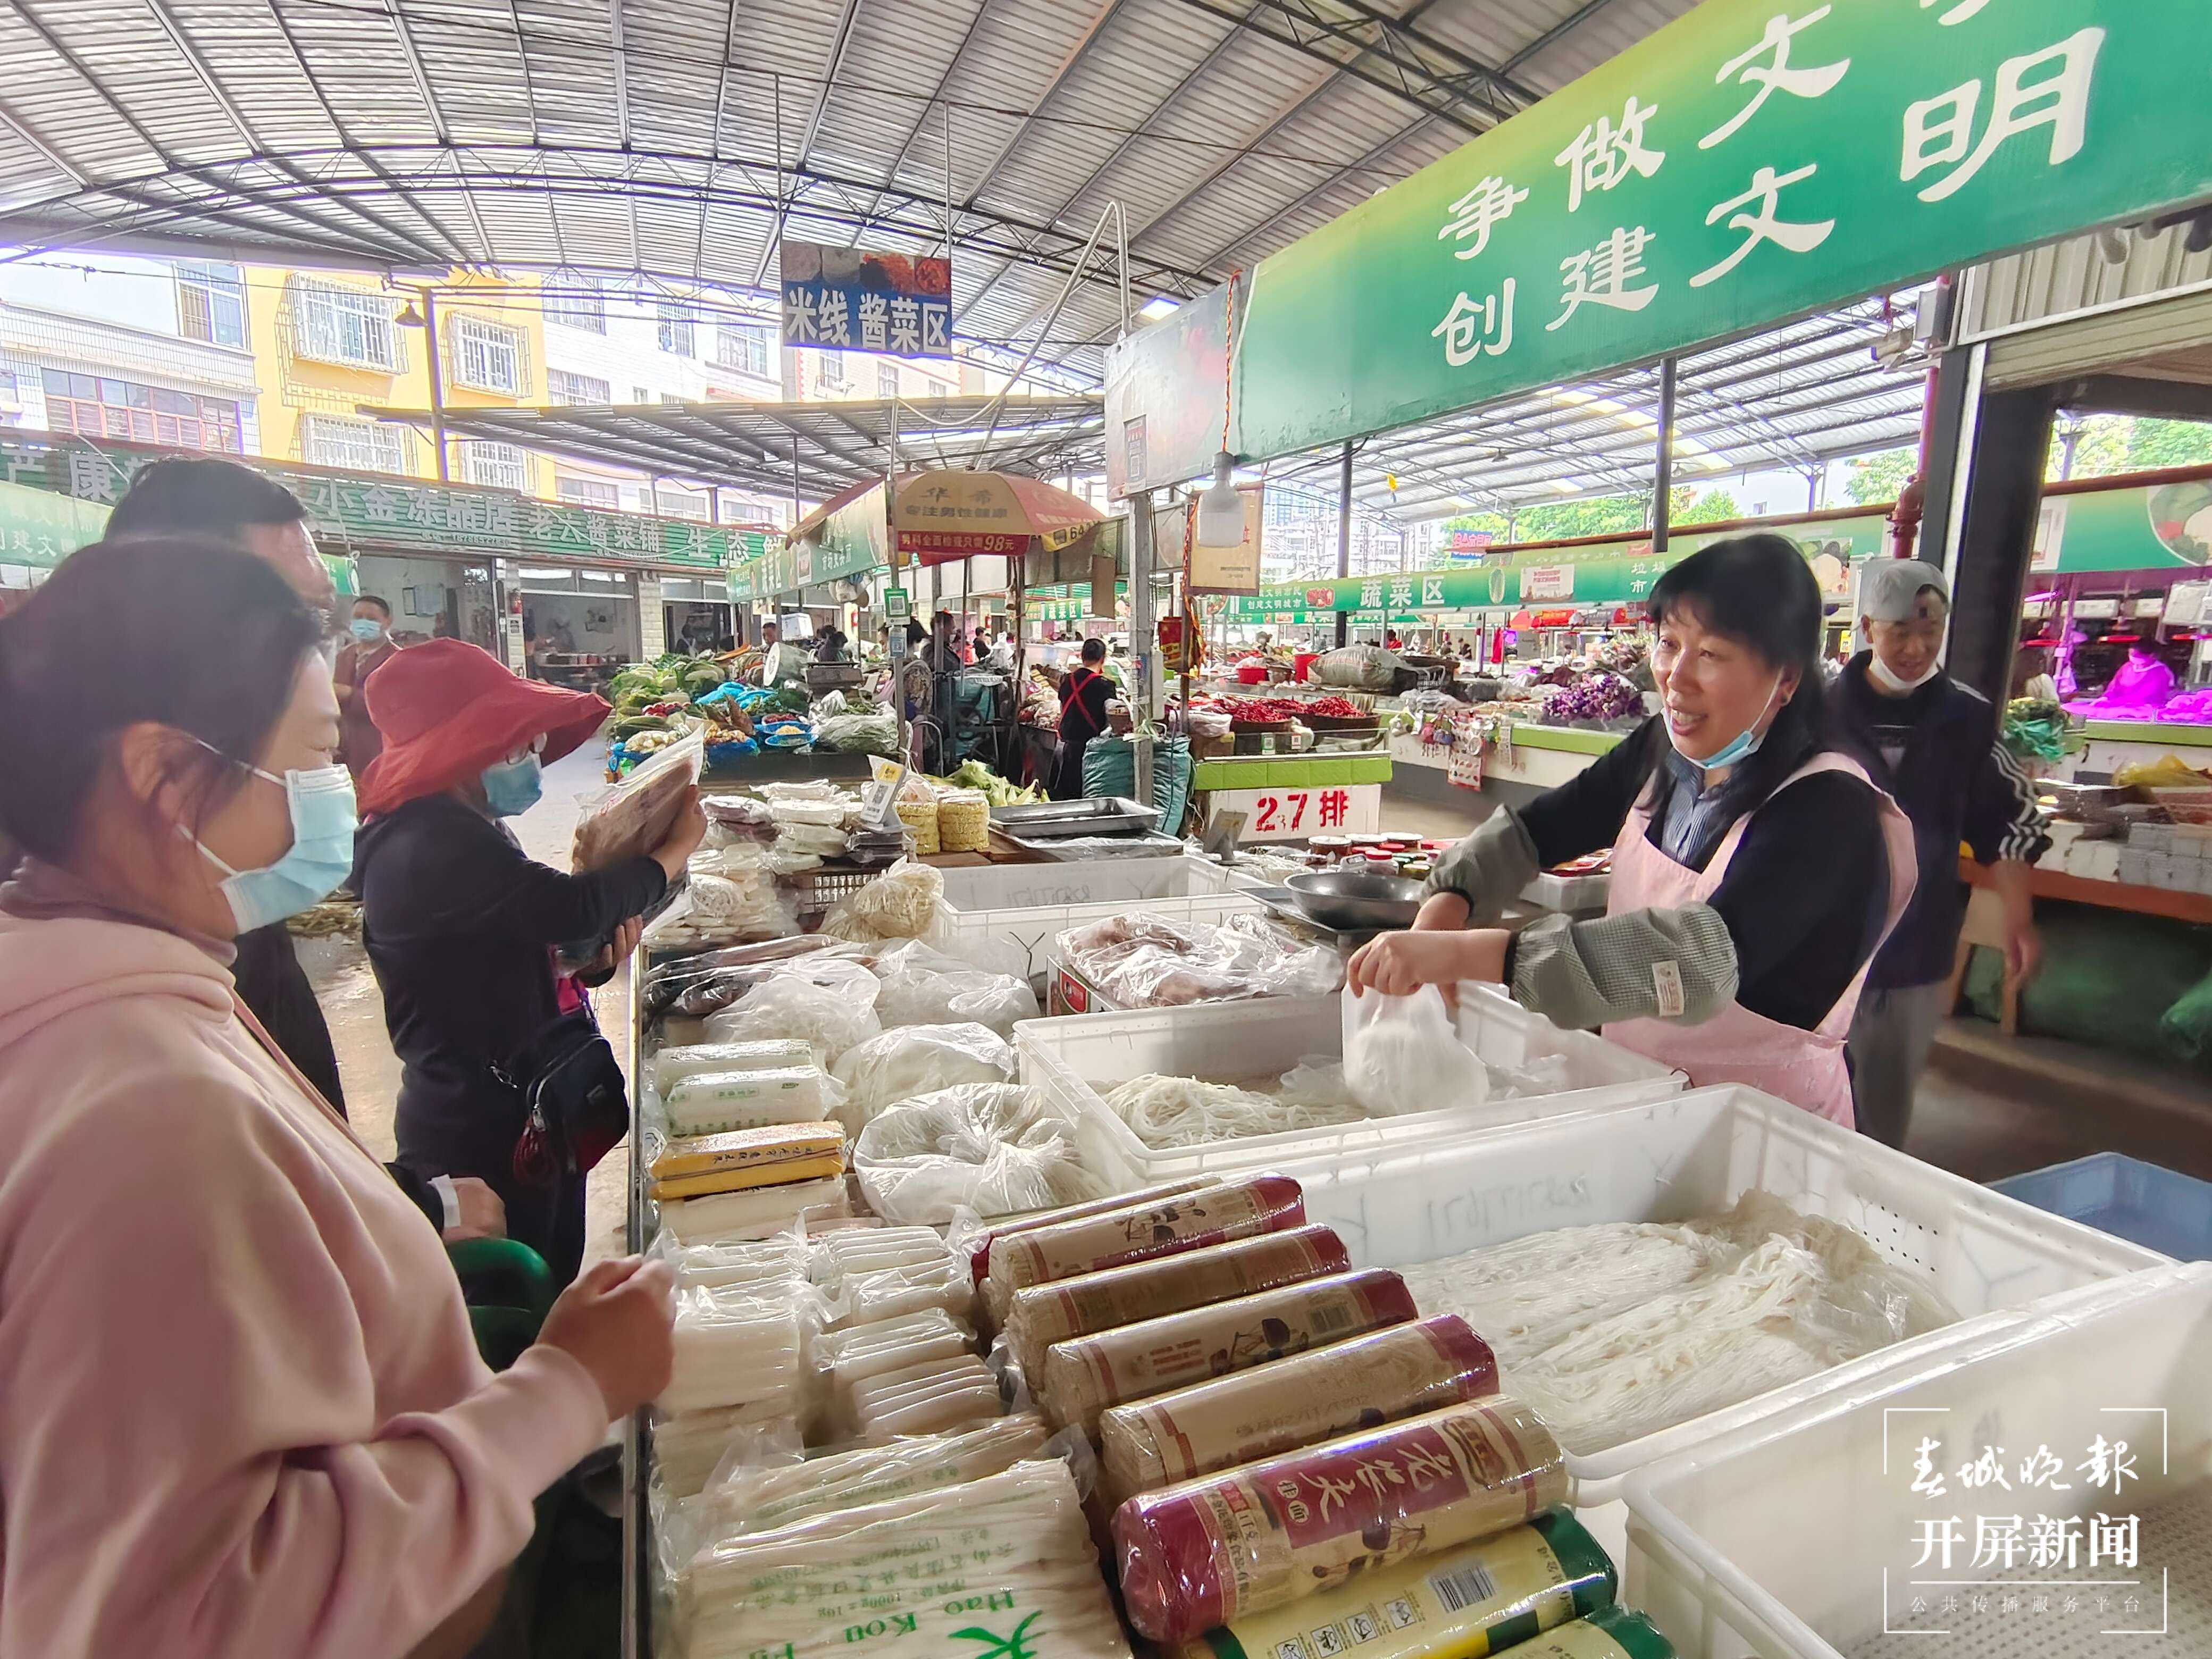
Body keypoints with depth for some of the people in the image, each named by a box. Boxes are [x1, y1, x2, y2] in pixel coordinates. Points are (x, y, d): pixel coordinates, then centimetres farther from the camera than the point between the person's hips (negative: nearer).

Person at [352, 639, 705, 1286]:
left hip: (531, 1112, 10)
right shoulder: (429, 846, -24)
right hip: (485, 1135, -10)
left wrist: (593, 956, -6)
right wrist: (675, 849, -19)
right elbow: (570, 908, -35)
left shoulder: (467, 830, 10)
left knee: (551, 1290, 23)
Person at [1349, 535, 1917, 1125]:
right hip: (1637, 1084, 5)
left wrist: (1468, 951, -45)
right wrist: (1448, 904, -17)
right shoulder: (1661, 751, -2)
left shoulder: (1829, 810, -21)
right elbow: (1534, 826, 4)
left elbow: (1706, 957, -36)